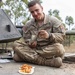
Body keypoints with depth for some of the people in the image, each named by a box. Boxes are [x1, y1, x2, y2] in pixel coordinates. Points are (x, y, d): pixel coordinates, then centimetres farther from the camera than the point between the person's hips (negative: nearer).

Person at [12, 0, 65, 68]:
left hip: (49, 49, -3)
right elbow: (26, 39, 9)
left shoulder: (53, 21, -2)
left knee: (59, 48, -37)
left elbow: (62, 36, -8)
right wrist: (30, 43, -17)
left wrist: (49, 36, -28)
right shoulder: (28, 24, 9)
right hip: (34, 48, 4)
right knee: (16, 44, -20)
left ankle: (29, 56, -23)